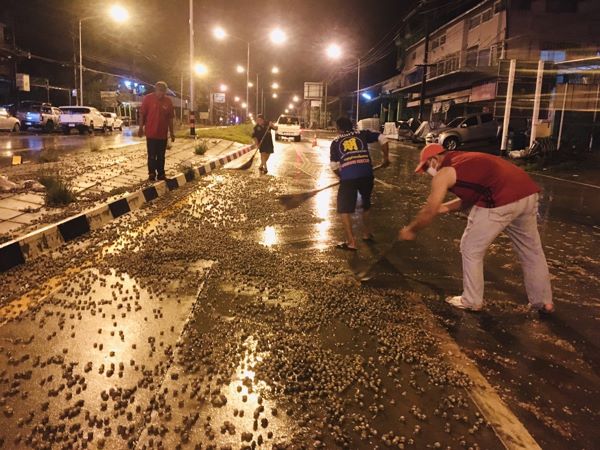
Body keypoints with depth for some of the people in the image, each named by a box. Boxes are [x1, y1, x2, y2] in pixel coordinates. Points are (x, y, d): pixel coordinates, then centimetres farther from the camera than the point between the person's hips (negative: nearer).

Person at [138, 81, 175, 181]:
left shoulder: (168, 101, 3)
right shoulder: (148, 98, -6)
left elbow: (170, 118, 7)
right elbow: (142, 114, -3)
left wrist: (171, 132, 8)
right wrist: (141, 128, -6)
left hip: (163, 134, 3)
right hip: (151, 133, -3)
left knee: (161, 156, 10)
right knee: (152, 155, 2)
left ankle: (161, 174, 18)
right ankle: (151, 174, 11)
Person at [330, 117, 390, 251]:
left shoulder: (335, 142, 15)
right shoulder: (362, 134, 18)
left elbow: (334, 166, 10)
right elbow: (383, 139, 12)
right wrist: (386, 157, 23)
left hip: (348, 177, -3)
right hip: (366, 174, 3)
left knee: (344, 209, 8)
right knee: (366, 204, 26)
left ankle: (351, 242, 2)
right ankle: (367, 233, 39)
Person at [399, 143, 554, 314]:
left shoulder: (443, 174, 5)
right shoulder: (462, 160, 28)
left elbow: (429, 212, 10)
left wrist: (410, 230, 24)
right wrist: (444, 207, 33)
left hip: (501, 201, -9)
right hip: (527, 192, 9)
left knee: (471, 249, 11)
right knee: (531, 250, 22)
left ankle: (472, 301, 23)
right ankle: (544, 302, 37)